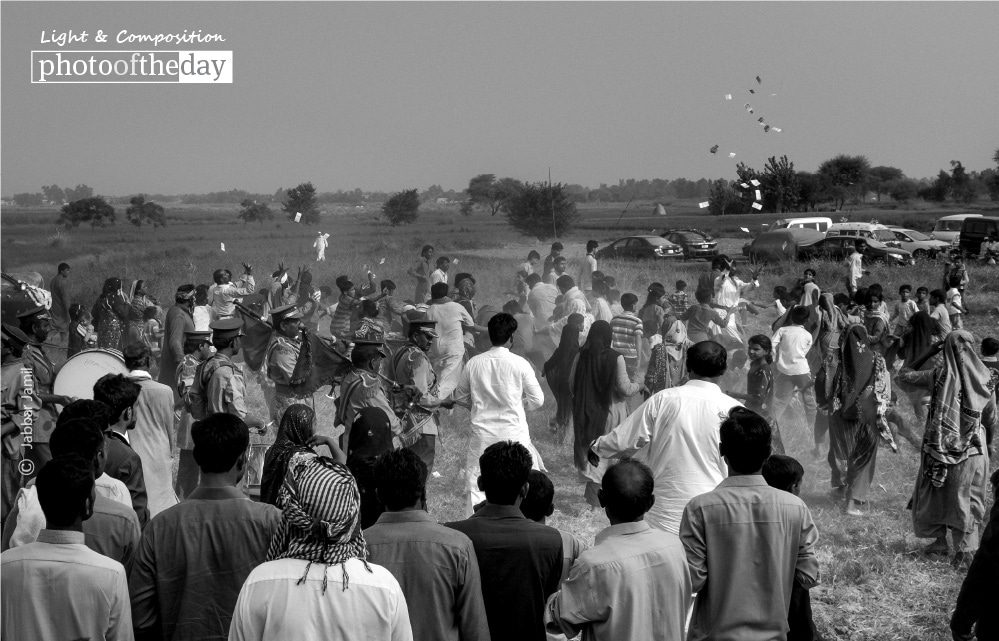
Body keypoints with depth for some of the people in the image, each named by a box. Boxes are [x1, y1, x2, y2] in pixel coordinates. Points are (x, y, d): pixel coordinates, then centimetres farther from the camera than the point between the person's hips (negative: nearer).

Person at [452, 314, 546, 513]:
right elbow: (537, 400, -2)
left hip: (482, 435, 2)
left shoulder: (474, 363, -1)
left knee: (477, 487, 7)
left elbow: (460, 396, 11)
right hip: (513, 433, -2)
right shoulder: (520, 364, -8)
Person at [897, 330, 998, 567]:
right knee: (966, 497, 11)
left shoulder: (939, 374, -10)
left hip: (940, 445, -1)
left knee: (933, 491, 17)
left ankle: (939, 540, 20)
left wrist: (928, 352, 5)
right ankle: (966, 548, 7)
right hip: (973, 449, 1)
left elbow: (904, 374, 3)